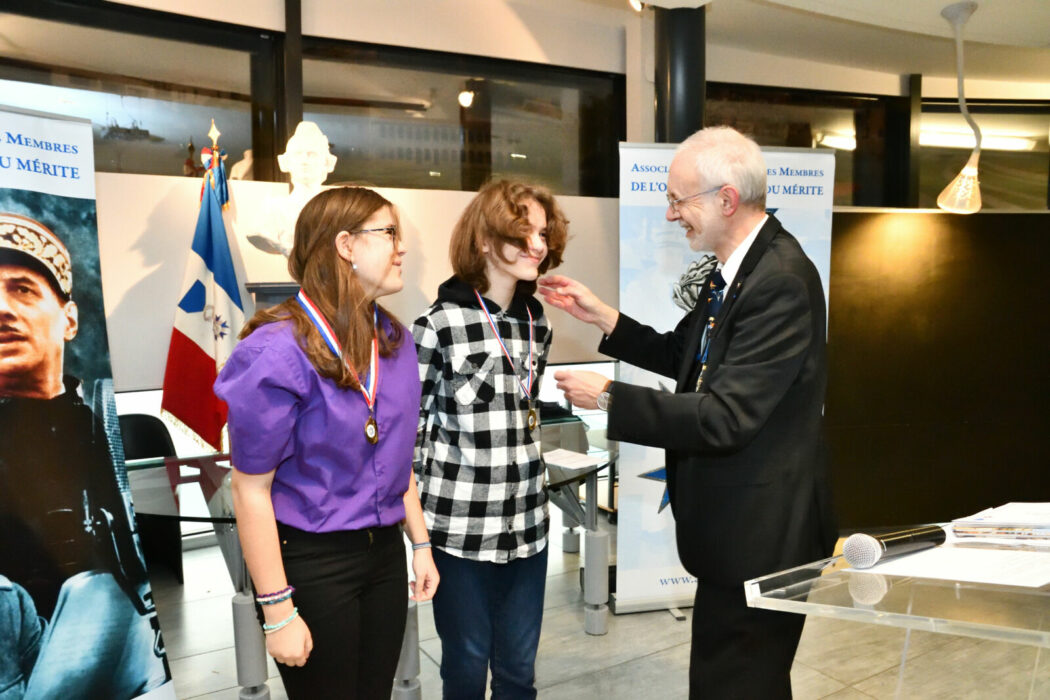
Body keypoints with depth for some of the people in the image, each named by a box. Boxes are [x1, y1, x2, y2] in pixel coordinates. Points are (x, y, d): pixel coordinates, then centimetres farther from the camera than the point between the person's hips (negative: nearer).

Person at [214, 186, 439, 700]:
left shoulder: (394, 339, 2)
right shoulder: (279, 350, -20)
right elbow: (251, 489, -16)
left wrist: (421, 544, 12)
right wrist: (278, 612, -15)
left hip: (384, 552, 6)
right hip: (311, 563, -6)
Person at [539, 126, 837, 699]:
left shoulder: (781, 281, -24)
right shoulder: (736, 268, 6)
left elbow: (724, 417, -28)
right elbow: (687, 357, 15)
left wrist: (608, 397, -21)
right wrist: (603, 318, 7)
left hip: (759, 534, -10)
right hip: (739, 525, 10)